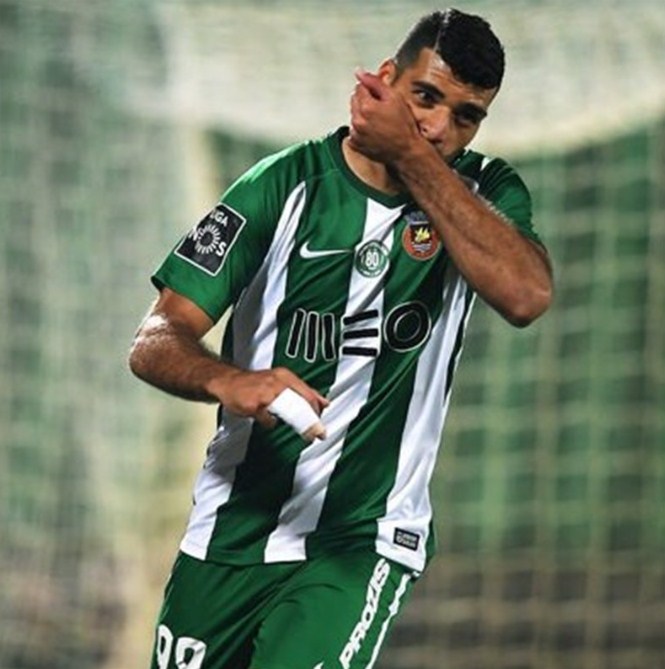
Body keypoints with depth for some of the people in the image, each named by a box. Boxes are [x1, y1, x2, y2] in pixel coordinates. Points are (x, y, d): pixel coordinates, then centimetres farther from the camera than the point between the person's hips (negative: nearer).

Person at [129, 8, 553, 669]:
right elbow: (155, 341, -8)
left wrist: (414, 156, -19)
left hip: (362, 542, -1)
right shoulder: (287, 185, -4)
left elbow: (525, 294, -21)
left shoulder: (482, 190, 1)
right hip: (228, 533, 1)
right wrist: (229, 381, -31)